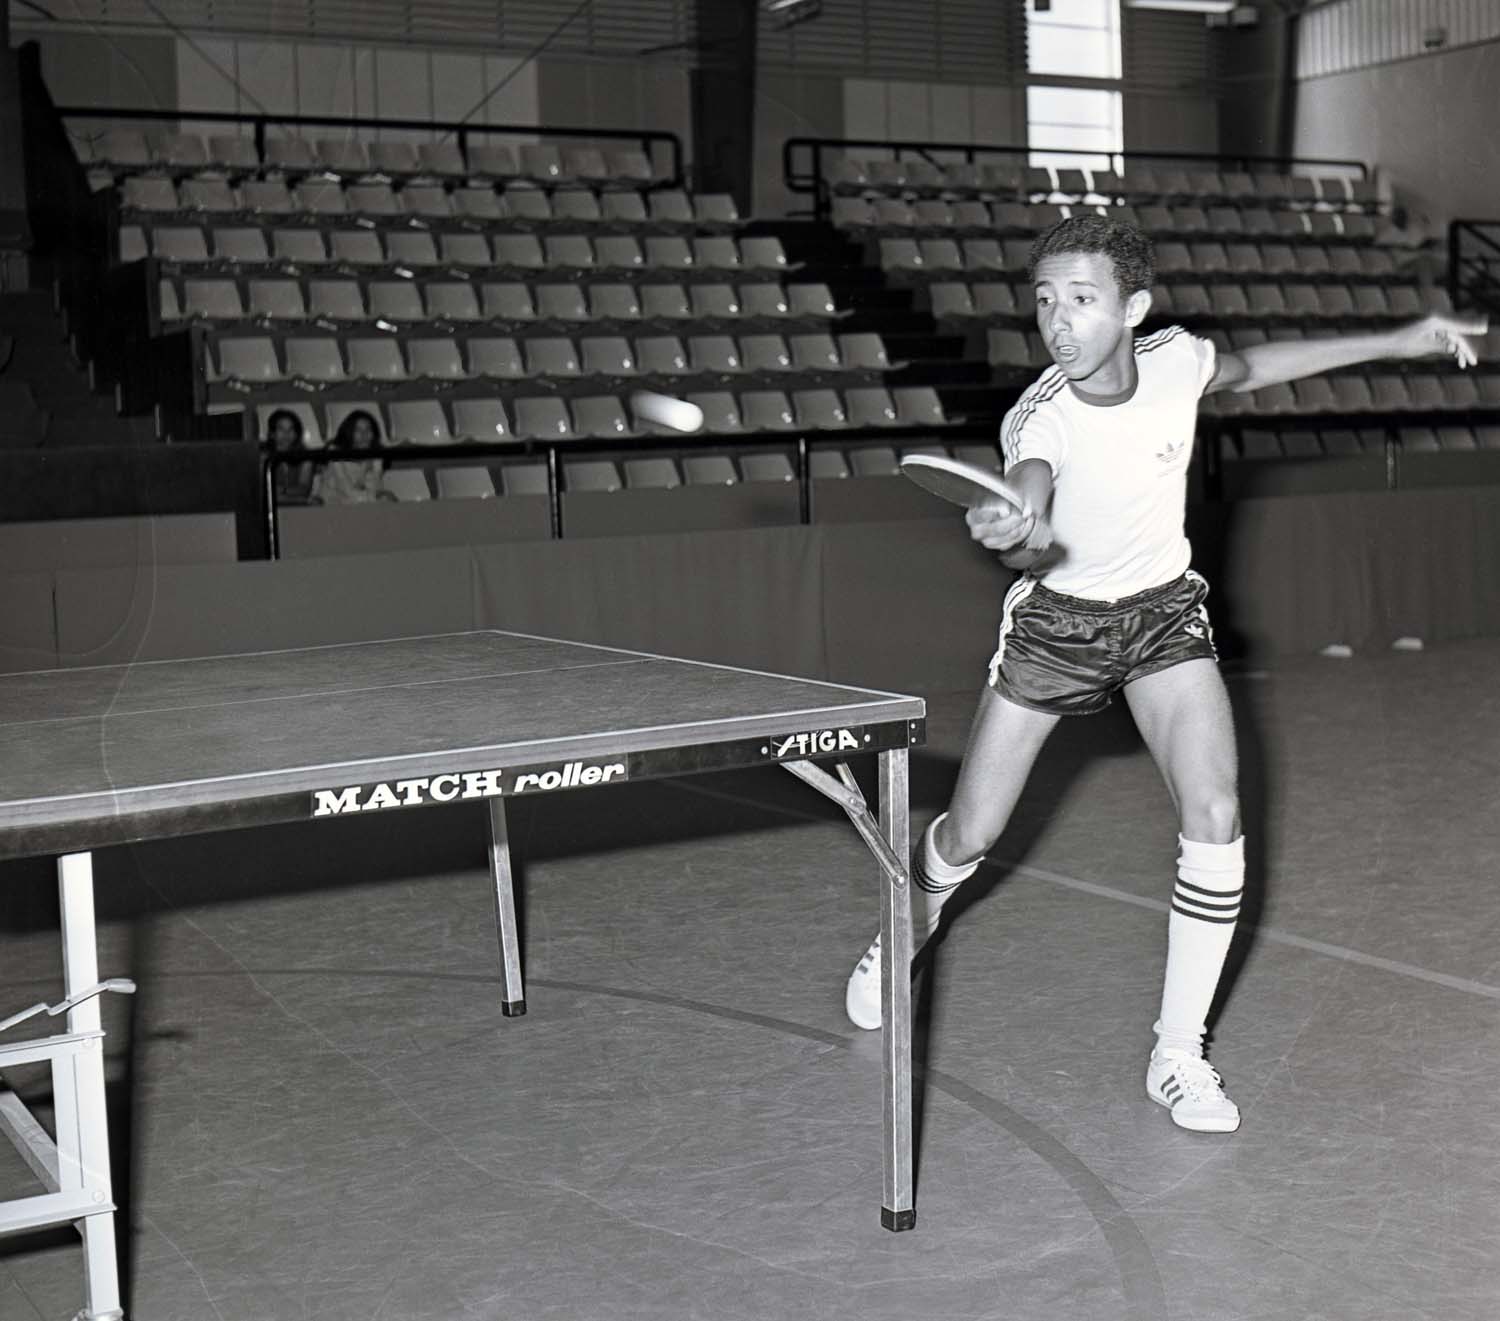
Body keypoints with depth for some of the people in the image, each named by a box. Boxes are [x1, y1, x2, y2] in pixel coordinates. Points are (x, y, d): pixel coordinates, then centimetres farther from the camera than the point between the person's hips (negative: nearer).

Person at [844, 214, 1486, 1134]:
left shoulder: (1176, 360, -16)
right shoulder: (1039, 421, -27)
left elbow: (1251, 368, 9)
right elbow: (1029, 519, -48)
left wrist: (1394, 343, 11)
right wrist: (1016, 533, -73)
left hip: (1166, 612, 2)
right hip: (1057, 619, -2)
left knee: (1215, 817, -16)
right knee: (969, 836, 2)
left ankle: (1179, 1057, -2)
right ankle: (902, 938, 38)